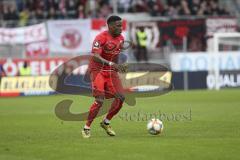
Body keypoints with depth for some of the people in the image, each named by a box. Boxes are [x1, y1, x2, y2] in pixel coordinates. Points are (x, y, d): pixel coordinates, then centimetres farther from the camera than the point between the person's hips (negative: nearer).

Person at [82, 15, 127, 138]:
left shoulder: (121, 38, 5)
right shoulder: (101, 38, -19)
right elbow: (95, 57, -29)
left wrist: (119, 66, 7)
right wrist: (112, 64, -38)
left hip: (111, 71, 7)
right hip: (98, 70, -7)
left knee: (120, 97, -5)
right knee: (99, 100, -16)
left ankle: (106, 123, 14)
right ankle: (86, 128, 0)